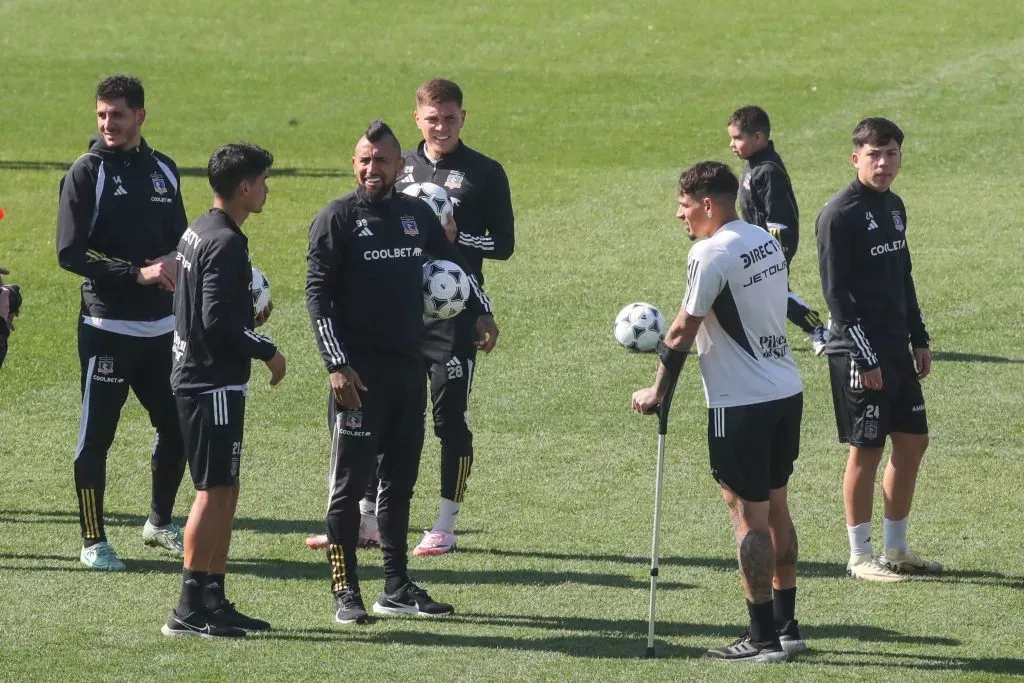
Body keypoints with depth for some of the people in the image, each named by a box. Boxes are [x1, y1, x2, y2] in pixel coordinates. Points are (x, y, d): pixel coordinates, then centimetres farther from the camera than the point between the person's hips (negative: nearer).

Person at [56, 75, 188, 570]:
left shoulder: (163, 170, 11)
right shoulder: (88, 173, -6)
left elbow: (180, 238, 21)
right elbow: (71, 253, -12)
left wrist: (172, 262, -3)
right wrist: (137, 272, -18)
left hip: (162, 326, 6)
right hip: (107, 327, -6)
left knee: (177, 427, 11)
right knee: (96, 433, -2)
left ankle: (160, 523, 30)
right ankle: (93, 542, 7)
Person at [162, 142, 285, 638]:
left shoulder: (198, 232, 13)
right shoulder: (225, 243, -17)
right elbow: (217, 320, -23)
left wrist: (247, 319, 16)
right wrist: (267, 351, -13)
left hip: (195, 378, 10)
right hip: (215, 384, -10)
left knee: (224, 491, 13)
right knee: (214, 491, -8)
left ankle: (214, 601, 17)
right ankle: (190, 610, -8)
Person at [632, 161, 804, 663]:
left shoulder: (711, 254, -15)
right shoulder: (766, 242, 10)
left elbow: (684, 331, -13)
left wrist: (658, 391, -2)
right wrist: (669, 335, 19)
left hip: (741, 402, -8)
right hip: (786, 392, 8)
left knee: (748, 513, -3)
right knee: (775, 508, 15)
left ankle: (763, 637, -2)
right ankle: (786, 627, 20)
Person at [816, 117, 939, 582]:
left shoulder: (894, 207, 12)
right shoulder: (840, 214, -14)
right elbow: (836, 292, -16)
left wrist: (919, 339, 17)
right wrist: (864, 358, -19)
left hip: (896, 349, 8)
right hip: (858, 353, -8)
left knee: (913, 442, 11)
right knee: (866, 450, -3)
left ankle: (896, 550, 22)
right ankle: (860, 557, 8)